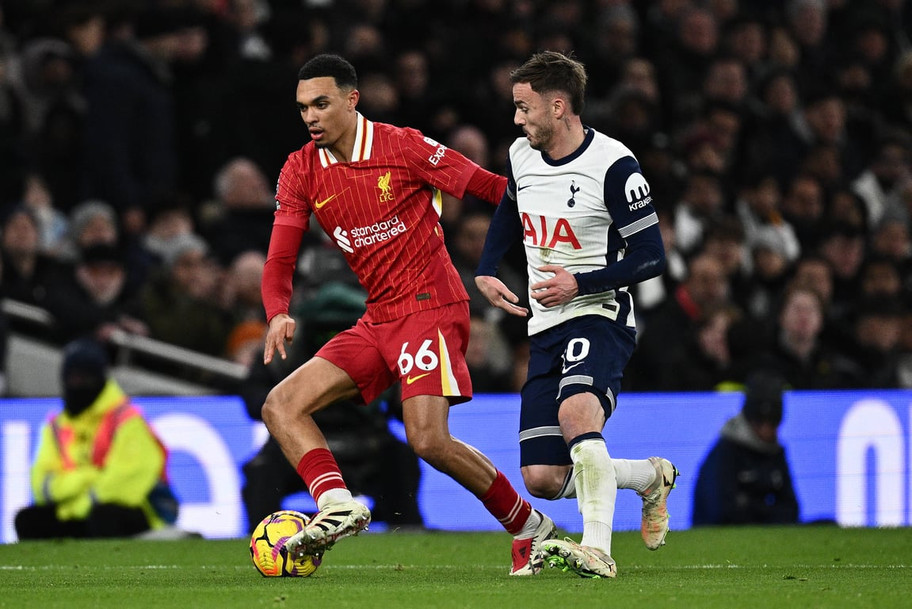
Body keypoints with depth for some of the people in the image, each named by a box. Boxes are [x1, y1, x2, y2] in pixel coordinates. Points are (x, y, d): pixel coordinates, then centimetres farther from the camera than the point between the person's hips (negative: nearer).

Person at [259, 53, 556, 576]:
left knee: (429, 439, -20)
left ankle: (531, 527, -2)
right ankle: (337, 504, -25)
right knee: (282, 406, -8)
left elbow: (489, 187, -5)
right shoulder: (300, 173, 6)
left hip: (431, 307, -7)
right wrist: (279, 314, -18)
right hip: (378, 319, 7)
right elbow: (280, 261, 3)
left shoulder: (402, 147, -9)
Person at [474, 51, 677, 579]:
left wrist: (581, 283, -21)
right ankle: (651, 476, 26)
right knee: (542, 478, 1)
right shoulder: (521, 156, 6)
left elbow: (651, 257, -12)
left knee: (577, 411, -37)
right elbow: (509, 211, 28)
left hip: (600, 315, -7)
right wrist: (486, 273, 12)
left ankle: (598, 550, -40)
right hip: (546, 328, 7)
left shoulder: (613, 165, -15)